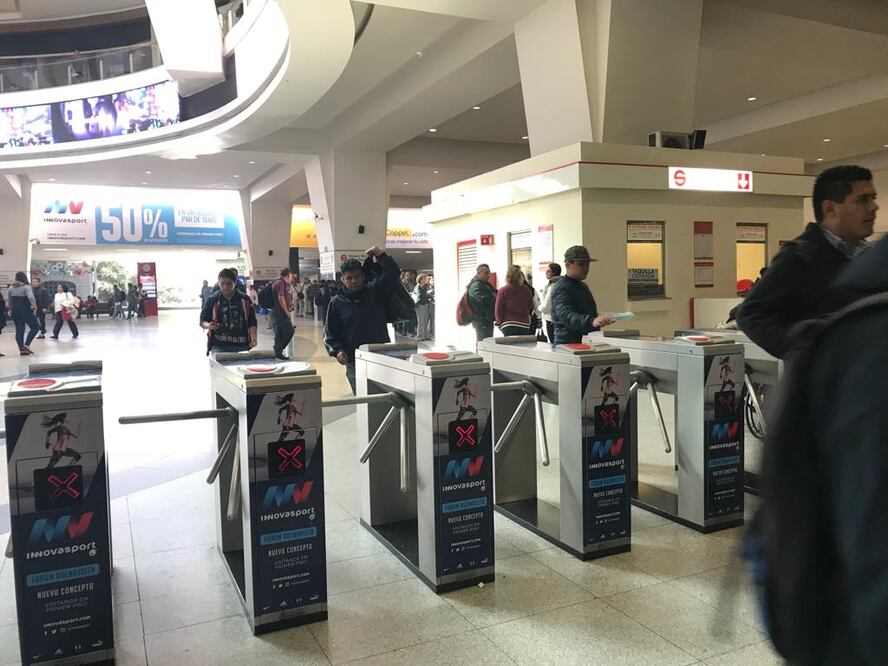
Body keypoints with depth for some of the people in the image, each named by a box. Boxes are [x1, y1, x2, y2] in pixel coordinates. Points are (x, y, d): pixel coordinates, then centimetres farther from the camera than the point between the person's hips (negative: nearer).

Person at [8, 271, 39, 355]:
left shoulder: (11, 288, 8)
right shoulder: (26, 287, -11)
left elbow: (9, 300, 13)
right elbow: (31, 298, -26)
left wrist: (11, 310, 23)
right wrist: (34, 306, -15)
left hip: (15, 312, 7)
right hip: (25, 311, -7)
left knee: (19, 330, 9)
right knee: (35, 327, 3)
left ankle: (22, 349, 9)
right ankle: (26, 345, -8)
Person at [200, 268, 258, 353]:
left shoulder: (245, 299, 6)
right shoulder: (212, 300, 4)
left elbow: (252, 322, 7)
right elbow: (203, 321, 8)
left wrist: (253, 339, -8)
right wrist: (208, 326, -15)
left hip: (241, 346, 1)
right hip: (218, 345, -1)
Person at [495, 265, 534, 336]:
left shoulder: (502, 291, -7)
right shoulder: (526, 290, 0)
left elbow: (498, 310, -4)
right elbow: (531, 306, 12)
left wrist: (499, 322, 10)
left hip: (508, 325, -2)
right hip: (524, 324, 2)